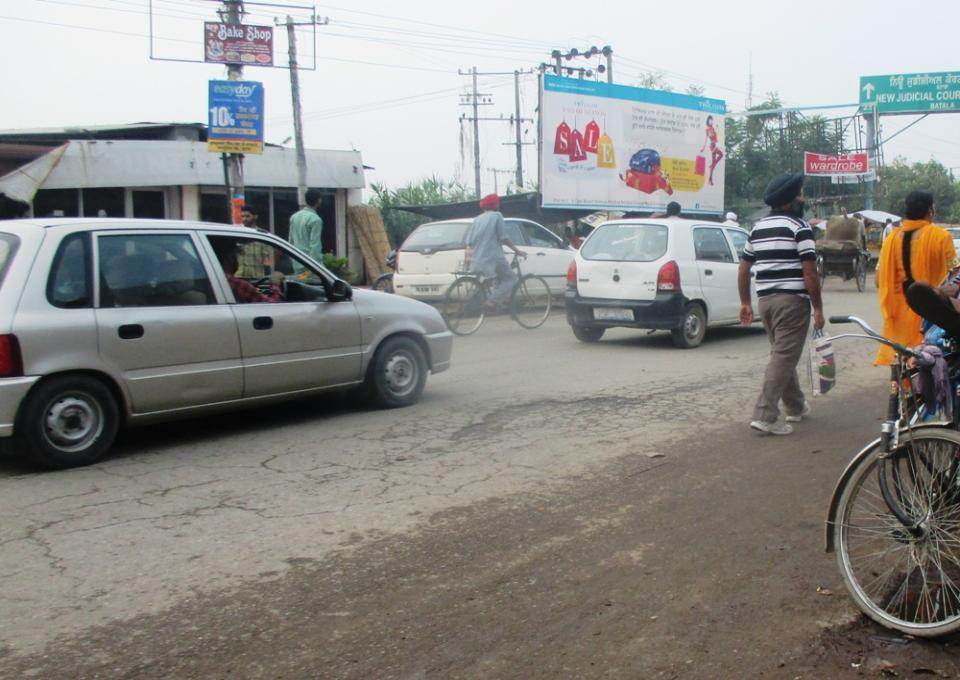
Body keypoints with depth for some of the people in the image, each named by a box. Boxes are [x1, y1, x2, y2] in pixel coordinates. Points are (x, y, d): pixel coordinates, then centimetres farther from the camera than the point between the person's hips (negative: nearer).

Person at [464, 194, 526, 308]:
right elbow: (503, 238, -6)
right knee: (510, 278, 8)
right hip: (493, 258, -6)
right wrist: (517, 251, -1)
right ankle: (494, 300, -13)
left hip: (476, 260, 6)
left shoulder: (477, 219, 16)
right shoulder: (496, 215, 2)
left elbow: (468, 242, 10)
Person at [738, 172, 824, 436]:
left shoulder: (758, 227, 13)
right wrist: (818, 308, -9)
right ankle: (765, 416, -11)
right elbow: (809, 273, -14)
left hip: (765, 299, 8)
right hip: (792, 300, -7)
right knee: (784, 357, -6)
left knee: (782, 355, 19)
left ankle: (796, 406, 32)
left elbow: (743, 269, 15)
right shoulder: (799, 227, -8)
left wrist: (745, 302, 21)